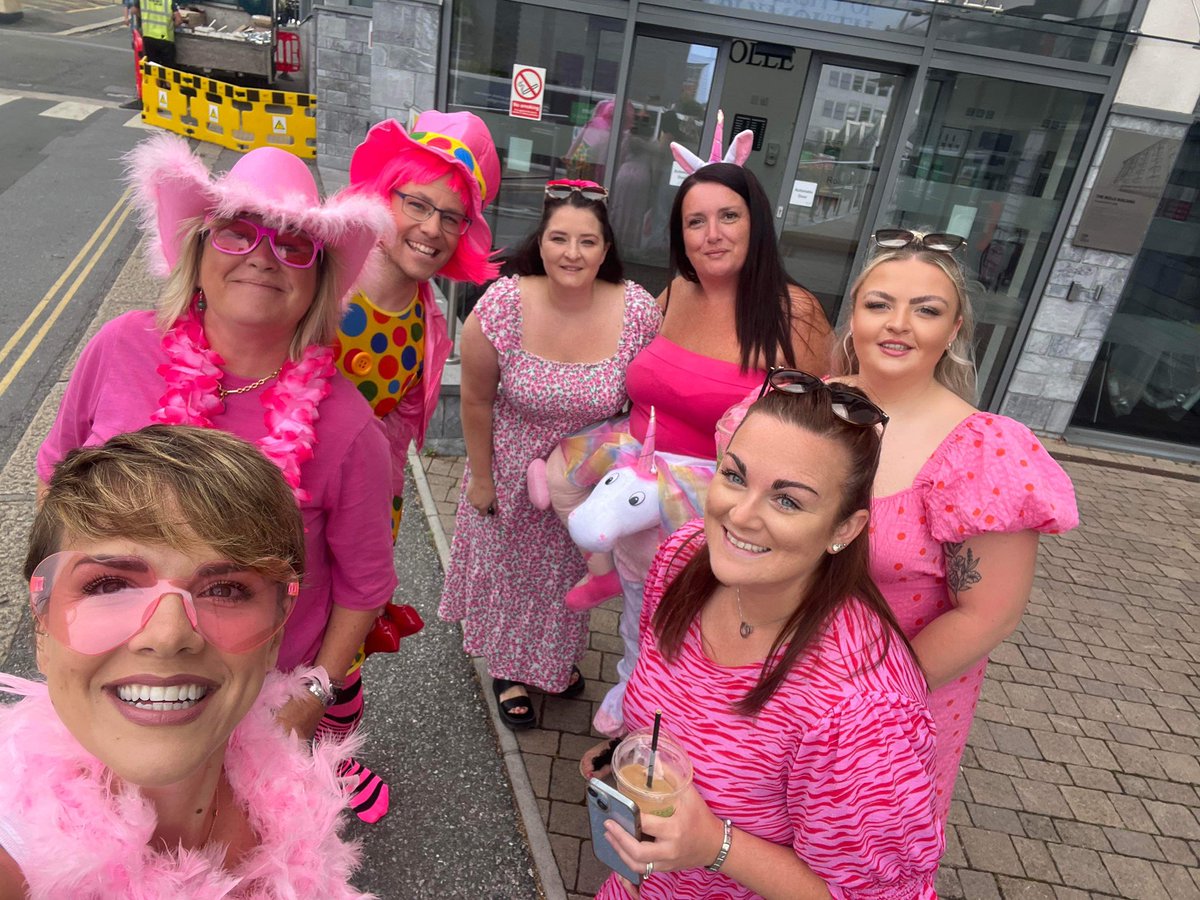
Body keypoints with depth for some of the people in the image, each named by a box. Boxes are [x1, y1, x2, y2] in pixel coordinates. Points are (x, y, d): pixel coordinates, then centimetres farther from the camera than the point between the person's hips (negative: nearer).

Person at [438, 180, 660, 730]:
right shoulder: (503, 305, -24)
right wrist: (480, 478, -5)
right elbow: (477, 401, -12)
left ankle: (558, 658, 54)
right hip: (513, 472, -1)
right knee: (510, 567, 20)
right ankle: (508, 668, 48)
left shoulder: (638, 311, -22)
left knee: (570, 571, 23)